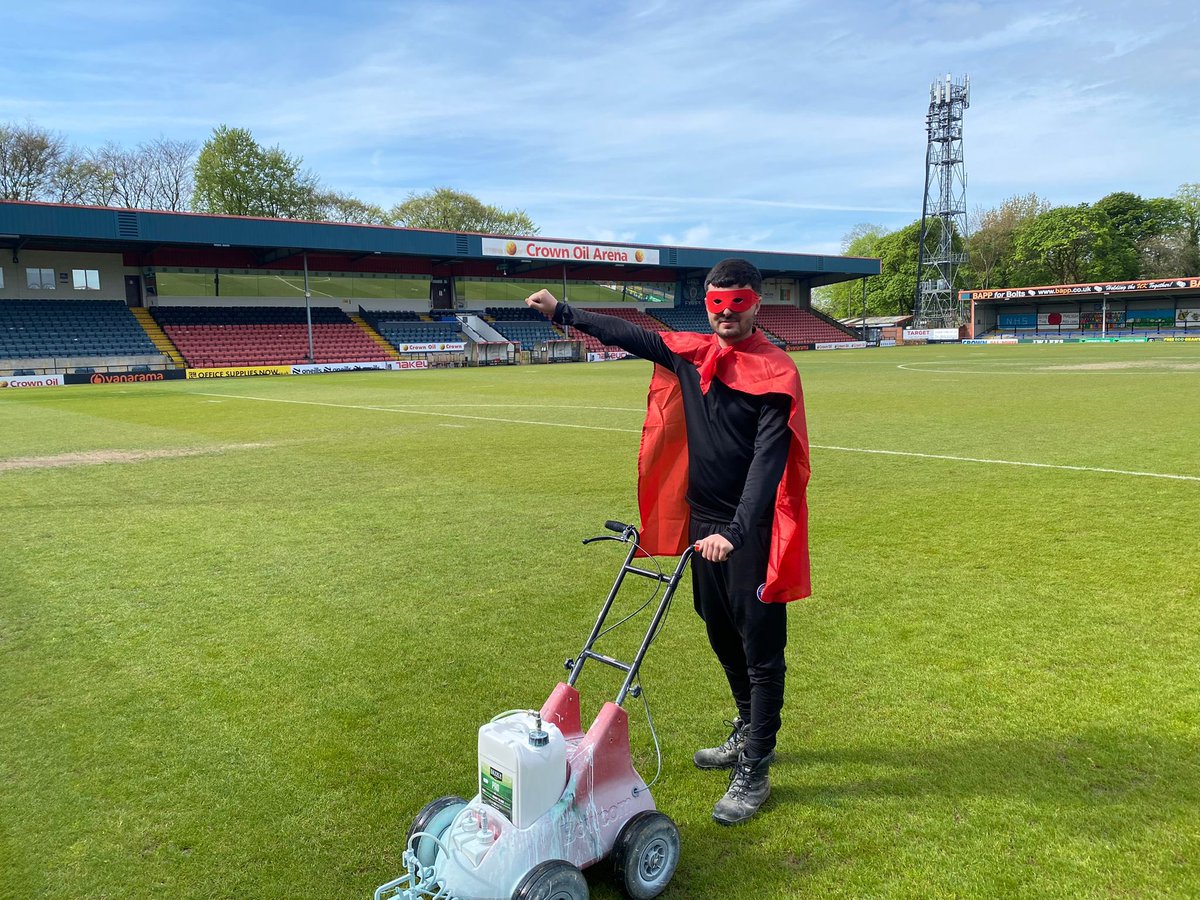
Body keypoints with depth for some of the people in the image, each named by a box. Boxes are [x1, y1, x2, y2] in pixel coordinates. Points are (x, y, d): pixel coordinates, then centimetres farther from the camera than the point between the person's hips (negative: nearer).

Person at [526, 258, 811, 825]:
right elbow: (630, 335, 18)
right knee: (723, 638, 19)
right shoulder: (689, 353, 6)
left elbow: (769, 460, -21)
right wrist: (564, 313, 22)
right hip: (703, 523, 7)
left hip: (752, 531, -6)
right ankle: (747, 732, 40)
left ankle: (754, 771, 14)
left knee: (761, 649, 3)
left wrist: (737, 530, -31)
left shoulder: (776, 372, -13)